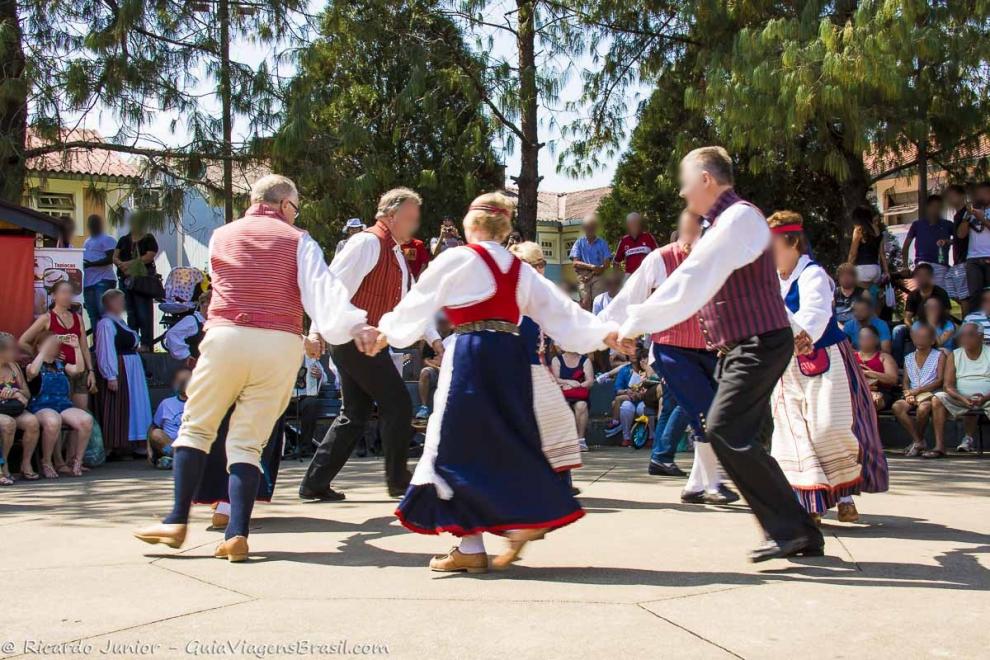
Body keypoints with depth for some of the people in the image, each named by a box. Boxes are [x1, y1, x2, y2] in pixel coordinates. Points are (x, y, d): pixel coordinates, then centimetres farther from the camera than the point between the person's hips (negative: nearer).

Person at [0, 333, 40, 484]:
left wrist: (15, 392, -7)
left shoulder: (14, 366, 14)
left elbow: (27, 394, 16)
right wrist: (15, 395, -12)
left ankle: (26, 464, -13)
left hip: (15, 411, 5)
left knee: (32, 421, -27)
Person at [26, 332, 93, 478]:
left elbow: (78, 369, 6)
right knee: (53, 421, -42)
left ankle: (75, 461, -10)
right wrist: (44, 350, -13)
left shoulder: (60, 364, 24)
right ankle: (46, 462, -17)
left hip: (64, 405, 5)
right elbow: (33, 372, -18)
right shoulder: (33, 364, 8)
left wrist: (76, 348, 5)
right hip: (41, 407, -5)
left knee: (86, 420, -28)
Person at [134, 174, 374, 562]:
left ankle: (178, 522, 6)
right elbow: (322, 287, -8)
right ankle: (236, 534, -5)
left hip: (226, 337, 0)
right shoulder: (298, 241, 8)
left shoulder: (221, 236, 16)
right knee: (248, 441, 4)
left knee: (196, 427, 13)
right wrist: (354, 326, -20)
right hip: (280, 345, 0)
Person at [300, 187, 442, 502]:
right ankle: (397, 480, 8)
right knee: (398, 404, -4)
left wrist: (433, 338, 15)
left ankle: (315, 483, 14)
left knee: (355, 415, 10)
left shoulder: (395, 253, 19)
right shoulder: (367, 243, -12)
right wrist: (319, 332, -23)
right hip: (355, 340, -10)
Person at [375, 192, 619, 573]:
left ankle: (471, 547, 2)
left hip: (471, 356, -6)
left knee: (458, 446, 1)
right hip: (511, 357, 6)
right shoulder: (521, 270, 15)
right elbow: (559, 309, 11)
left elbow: (417, 303, 7)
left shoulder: (457, 260, -1)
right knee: (508, 445, 16)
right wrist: (605, 332, 12)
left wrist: (387, 332, 22)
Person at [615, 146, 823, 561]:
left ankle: (789, 528, -12)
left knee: (725, 431, -18)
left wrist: (636, 324, -19)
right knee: (736, 439, 7)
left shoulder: (739, 218, -15)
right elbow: (696, 284, 21)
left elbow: (689, 282, -22)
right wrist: (639, 323, 19)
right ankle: (798, 534, 13)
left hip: (759, 344, -10)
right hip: (741, 347, 10)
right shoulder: (725, 223, 18)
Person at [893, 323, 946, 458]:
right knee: (896, 406, -29)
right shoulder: (908, 358, 20)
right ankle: (919, 441, -22)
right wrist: (908, 393, -9)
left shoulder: (939, 356, 7)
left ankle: (917, 442, -14)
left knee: (923, 408, -38)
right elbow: (906, 381, 14)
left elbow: (940, 381, -4)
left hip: (931, 394, -4)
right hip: (913, 396, 4)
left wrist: (918, 390, -12)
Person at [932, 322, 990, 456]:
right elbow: (948, 386, 0)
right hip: (961, 398, 2)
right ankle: (939, 447, -26)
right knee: (938, 399, -24)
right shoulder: (954, 356, 7)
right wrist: (963, 399, -20)